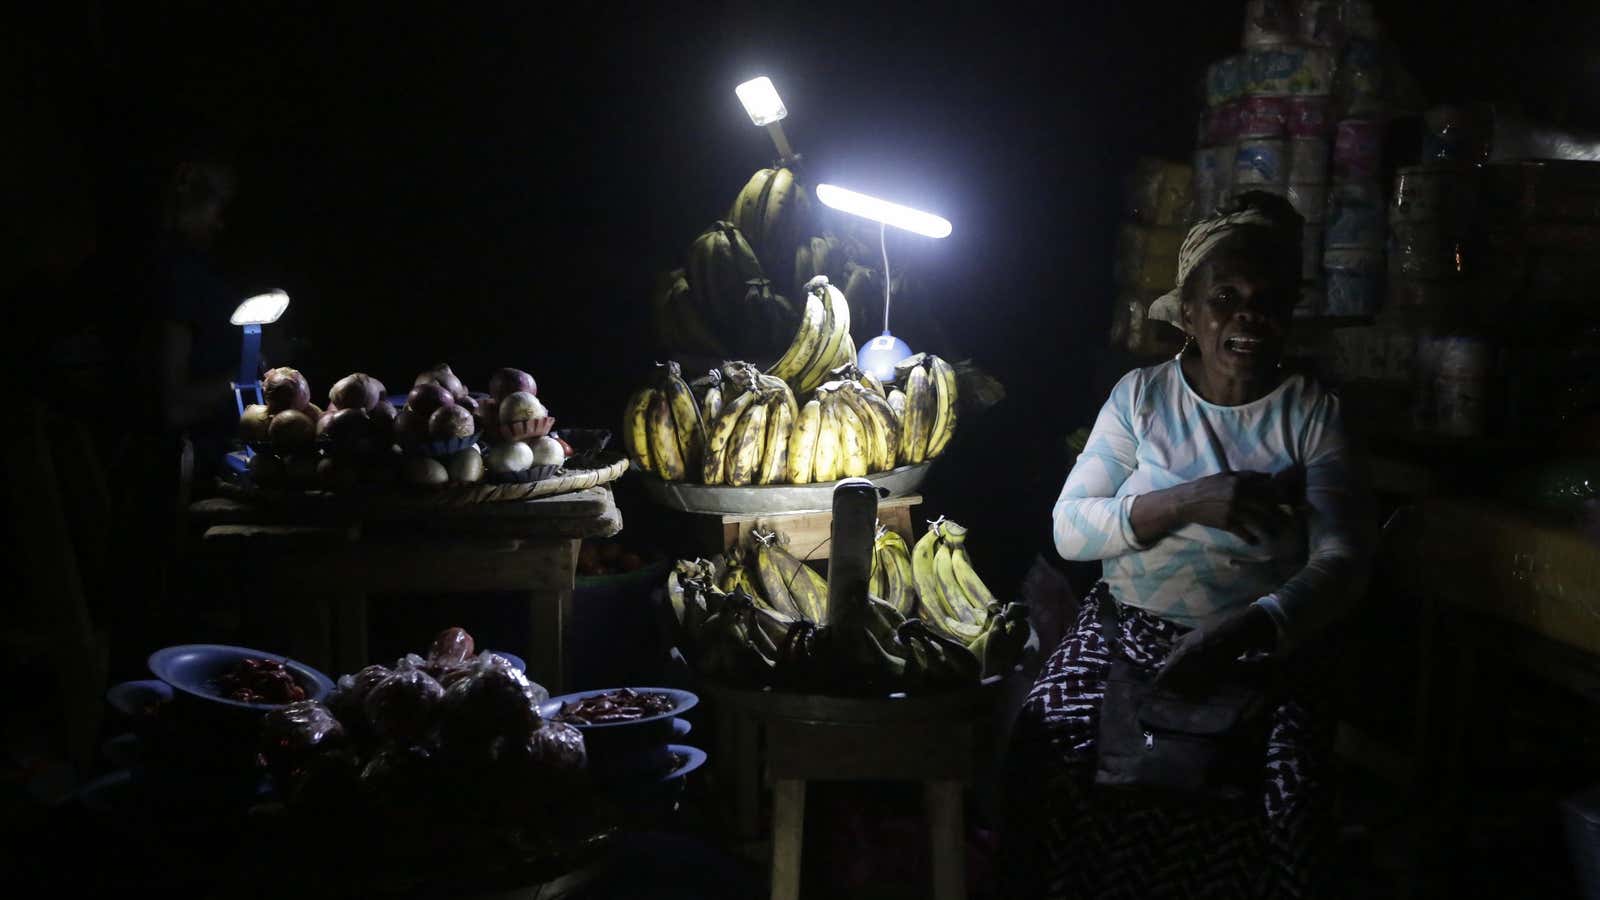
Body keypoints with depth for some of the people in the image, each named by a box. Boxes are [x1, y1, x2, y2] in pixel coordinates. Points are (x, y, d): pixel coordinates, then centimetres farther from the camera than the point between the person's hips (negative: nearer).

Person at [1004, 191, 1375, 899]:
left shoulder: (1313, 415, 0)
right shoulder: (1141, 396, 4)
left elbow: (1342, 563, -12)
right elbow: (1069, 529, -4)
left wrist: (1236, 635, -30)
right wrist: (1189, 501, -21)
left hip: (1264, 646, -1)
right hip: (1132, 627, 1)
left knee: (1286, 792, -28)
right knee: (1052, 748, -26)